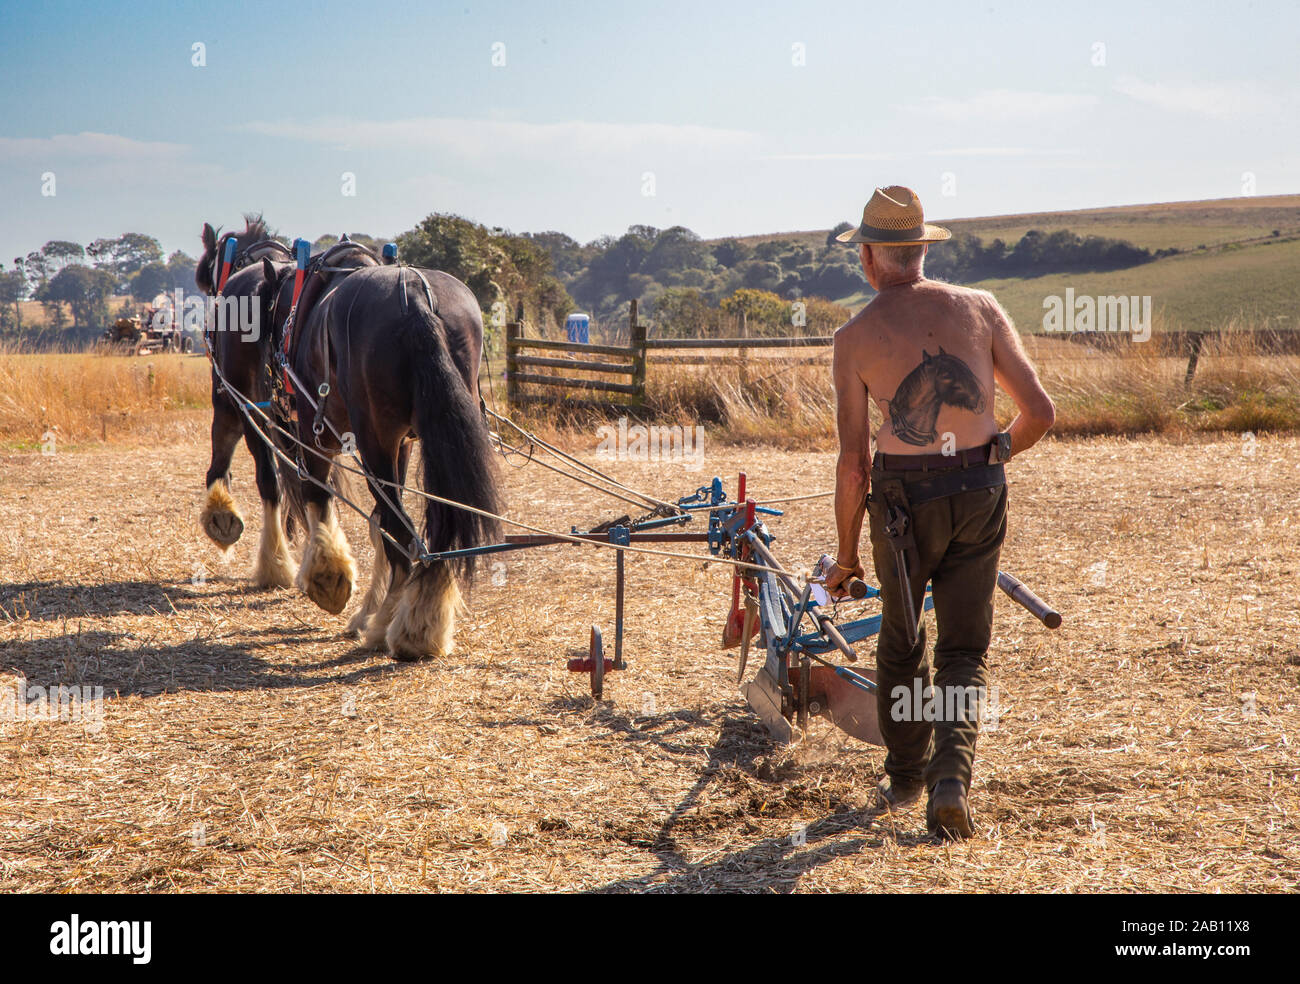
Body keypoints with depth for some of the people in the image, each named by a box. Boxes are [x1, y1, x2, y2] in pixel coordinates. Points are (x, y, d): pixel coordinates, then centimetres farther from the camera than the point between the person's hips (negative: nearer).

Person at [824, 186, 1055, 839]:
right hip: (980, 494, 1)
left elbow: (853, 462, -6)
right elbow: (1040, 411, -1)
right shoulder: (979, 308, 0)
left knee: (901, 640, 21)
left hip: (904, 501, -1)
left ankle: (905, 776, 35)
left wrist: (845, 554, 5)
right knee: (965, 650, 10)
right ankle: (951, 776, -11)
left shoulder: (856, 337, -6)